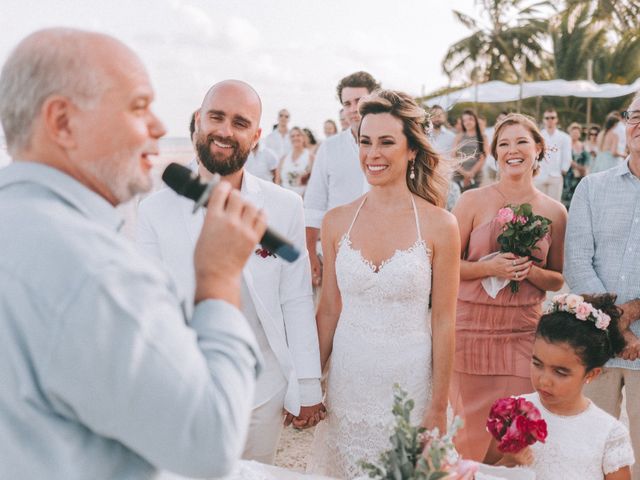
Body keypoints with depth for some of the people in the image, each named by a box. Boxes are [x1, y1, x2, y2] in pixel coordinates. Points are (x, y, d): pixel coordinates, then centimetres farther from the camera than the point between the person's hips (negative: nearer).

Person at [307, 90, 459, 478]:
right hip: (347, 380, 2)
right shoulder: (337, 221, -2)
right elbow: (329, 311, 4)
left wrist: (439, 407, -5)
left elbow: (444, 322, -6)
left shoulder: (439, 225, -9)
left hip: (410, 381, -2)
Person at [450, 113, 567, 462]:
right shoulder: (473, 201, -1)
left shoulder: (554, 212, 5)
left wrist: (530, 272, -8)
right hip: (471, 326, -1)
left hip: (524, 331, 2)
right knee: (470, 427, 5)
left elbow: (558, 280, 12)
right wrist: (489, 267, -15)